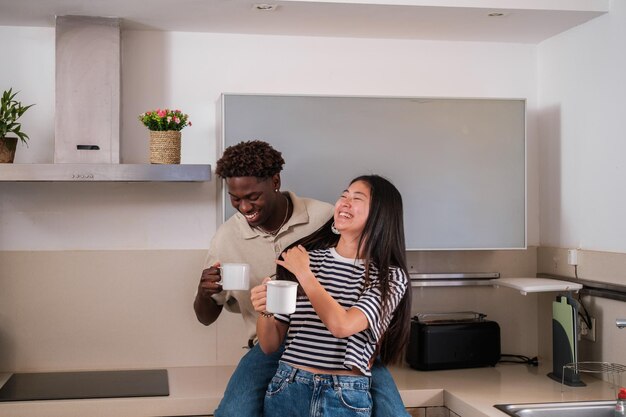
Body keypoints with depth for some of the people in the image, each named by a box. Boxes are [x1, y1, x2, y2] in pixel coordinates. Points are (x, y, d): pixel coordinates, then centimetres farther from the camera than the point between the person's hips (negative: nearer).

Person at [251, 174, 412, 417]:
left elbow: (342, 325, -21)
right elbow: (270, 346, 5)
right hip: (287, 389, 2)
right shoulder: (304, 258, 2)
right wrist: (264, 311, -15)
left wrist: (304, 273, -10)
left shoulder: (391, 277, -4)